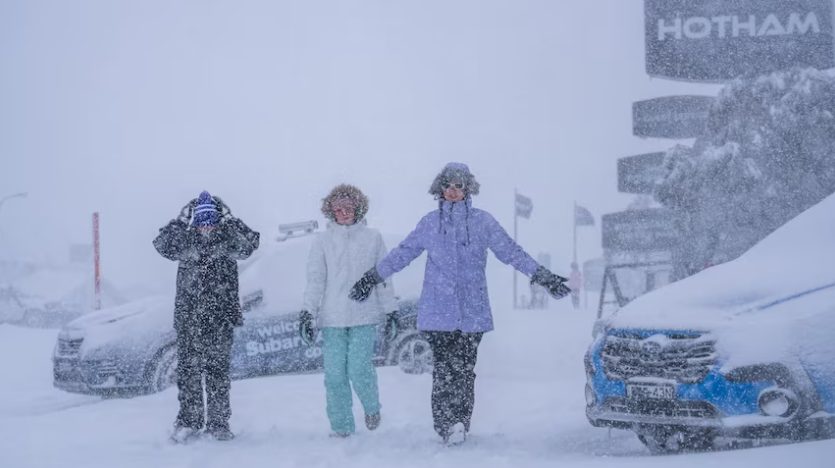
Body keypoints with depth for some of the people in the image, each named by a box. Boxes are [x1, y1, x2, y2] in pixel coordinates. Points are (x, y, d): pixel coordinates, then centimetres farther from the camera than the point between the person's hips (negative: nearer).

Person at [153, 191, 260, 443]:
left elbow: (250, 244, -16)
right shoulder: (185, 240, 2)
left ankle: (218, 423, 11)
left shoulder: (228, 239, 1)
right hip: (189, 317, 1)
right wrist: (181, 220, -21)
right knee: (188, 369, 1)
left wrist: (229, 220, -21)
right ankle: (189, 422, 10)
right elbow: (162, 244, -14)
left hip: (221, 318, 0)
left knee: (218, 370, 3)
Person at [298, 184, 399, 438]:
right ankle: (341, 426, 10)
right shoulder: (322, 241, 7)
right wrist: (307, 312, -6)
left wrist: (391, 312, 9)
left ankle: (371, 407, 17)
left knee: (359, 370, -12)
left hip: (364, 316, -1)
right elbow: (315, 279, 3)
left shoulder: (373, 238, 8)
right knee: (335, 375, -1)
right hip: (332, 319, 1)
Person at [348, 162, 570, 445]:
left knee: (464, 368, -5)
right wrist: (372, 278, 20)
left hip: (472, 311, 0)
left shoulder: (482, 221, 6)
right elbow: (403, 253, 19)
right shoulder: (430, 223, 11)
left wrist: (543, 276, 0)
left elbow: (511, 252, 6)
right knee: (443, 368, -10)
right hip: (438, 311, 0)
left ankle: (458, 425, -1)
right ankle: (448, 426, -13)